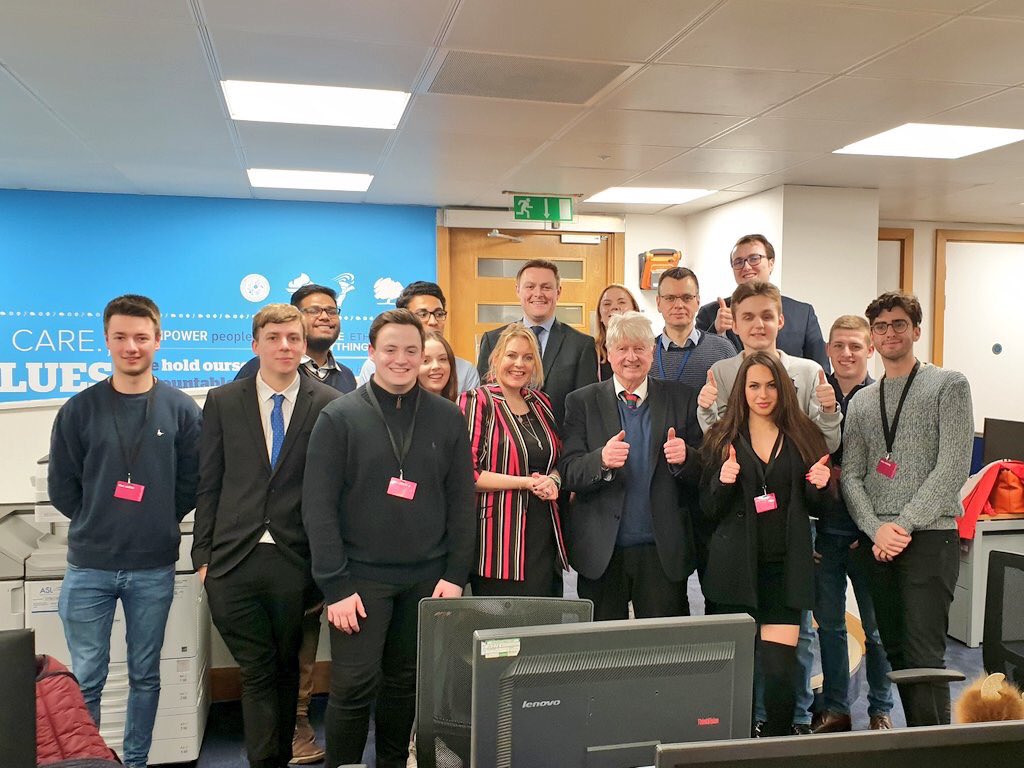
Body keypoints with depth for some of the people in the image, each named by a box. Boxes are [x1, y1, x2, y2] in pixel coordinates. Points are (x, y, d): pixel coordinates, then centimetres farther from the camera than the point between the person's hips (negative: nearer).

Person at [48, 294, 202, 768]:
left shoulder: (182, 410, -2)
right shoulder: (79, 410, -1)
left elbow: (192, 483, 3)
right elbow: (61, 487, 5)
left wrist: (159, 525, 2)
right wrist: (96, 527, 5)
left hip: (154, 569, 0)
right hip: (88, 568, 0)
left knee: (145, 676, 12)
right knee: (85, 679, 7)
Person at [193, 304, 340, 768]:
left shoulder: (328, 405, -1)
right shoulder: (222, 402, 5)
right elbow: (208, 485, 6)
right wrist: (203, 555, 3)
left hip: (296, 560, 0)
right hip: (234, 560, 0)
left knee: (286, 669, 14)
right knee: (257, 673, 4)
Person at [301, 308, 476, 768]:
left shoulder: (447, 418, 4)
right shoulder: (339, 417, -4)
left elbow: (461, 502, 5)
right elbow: (318, 506, -7)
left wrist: (456, 574, -1)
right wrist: (335, 585, -12)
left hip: (427, 578, 3)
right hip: (361, 575, -2)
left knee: (407, 682, 11)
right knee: (355, 685, -2)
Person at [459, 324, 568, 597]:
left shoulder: (540, 403, 14)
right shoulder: (478, 401, -5)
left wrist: (553, 481, 0)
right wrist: (524, 482, -15)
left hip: (545, 534, 6)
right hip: (500, 537, -6)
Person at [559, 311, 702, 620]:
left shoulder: (681, 398, 5)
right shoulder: (582, 401, 3)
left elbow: (704, 473, 4)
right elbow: (567, 474, -4)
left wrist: (685, 458, -18)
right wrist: (601, 460, -24)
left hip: (664, 551, 0)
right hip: (602, 553, 0)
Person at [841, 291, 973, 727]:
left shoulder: (949, 385, 2)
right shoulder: (862, 402, 15)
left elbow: (953, 468, -8)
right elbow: (850, 475, 8)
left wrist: (903, 525, -12)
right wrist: (876, 529, -8)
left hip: (929, 538, -5)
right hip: (877, 541, 5)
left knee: (924, 655, -8)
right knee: (894, 650, 11)